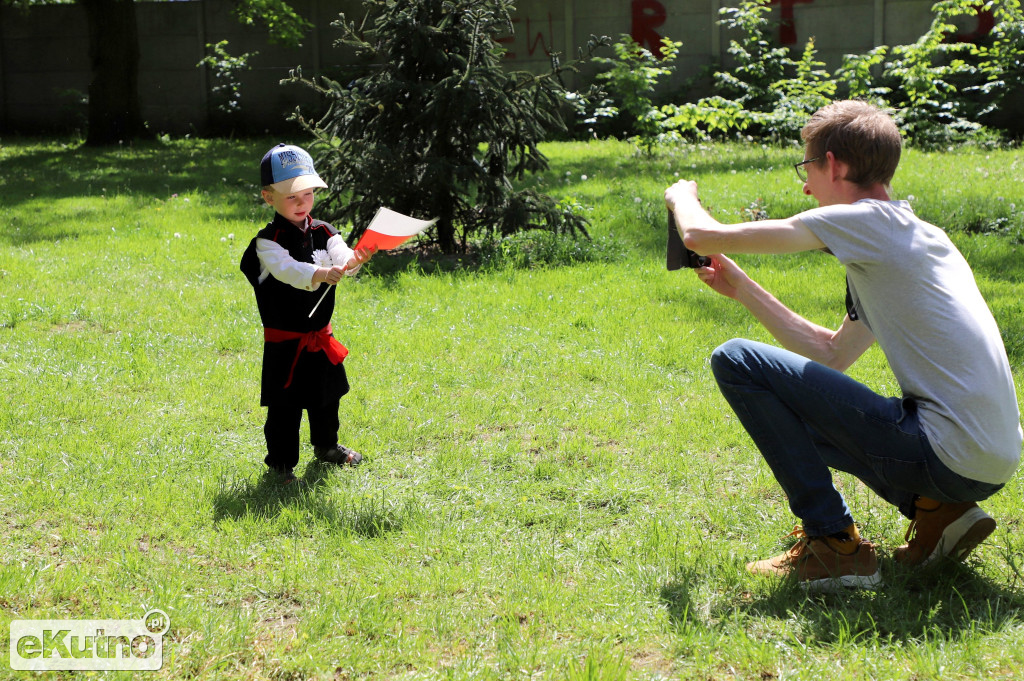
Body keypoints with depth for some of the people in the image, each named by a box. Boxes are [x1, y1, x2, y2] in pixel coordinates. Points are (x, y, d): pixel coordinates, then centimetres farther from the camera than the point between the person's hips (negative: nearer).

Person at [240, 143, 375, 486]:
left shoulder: (323, 232, 2)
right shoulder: (268, 241, -14)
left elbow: (342, 258, -14)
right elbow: (287, 269, -32)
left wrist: (355, 259, -39)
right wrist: (321, 274, -50)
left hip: (321, 338, 6)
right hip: (285, 342, -6)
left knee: (326, 397, 21)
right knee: (285, 406, -1)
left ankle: (326, 446, 41)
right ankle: (280, 461, 14)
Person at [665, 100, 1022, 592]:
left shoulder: (866, 220, -9)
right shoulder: (914, 235, 18)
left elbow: (702, 237, -9)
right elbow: (833, 354, 25)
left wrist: (681, 196, 15)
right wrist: (740, 288, 28)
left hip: (946, 456, -9)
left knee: (737, 362, -4)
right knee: (798, 413, 30)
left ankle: (833, 545, -1)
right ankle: (935, 510, 12)